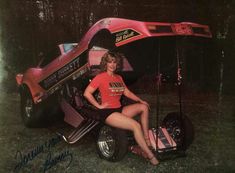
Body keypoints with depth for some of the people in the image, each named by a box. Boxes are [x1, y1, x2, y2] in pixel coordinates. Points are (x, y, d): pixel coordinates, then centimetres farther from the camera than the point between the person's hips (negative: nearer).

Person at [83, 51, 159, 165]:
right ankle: (150, 155, -13)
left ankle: (147, 139, -6)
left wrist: (141, 100, 4)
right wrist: (99, 106, -11)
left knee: (144, 107, -5)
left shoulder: (119, 78, 16)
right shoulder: (100, 77, -6)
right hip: (107, 113, -8)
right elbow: (87, 93, -10)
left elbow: (127, 93, 16)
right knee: (136, 125, -23)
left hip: (120, 110, 8)